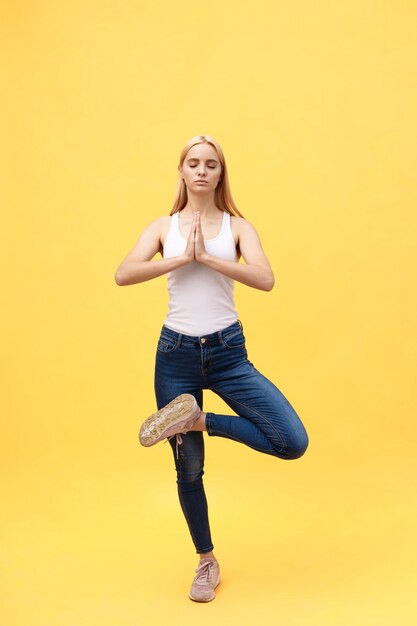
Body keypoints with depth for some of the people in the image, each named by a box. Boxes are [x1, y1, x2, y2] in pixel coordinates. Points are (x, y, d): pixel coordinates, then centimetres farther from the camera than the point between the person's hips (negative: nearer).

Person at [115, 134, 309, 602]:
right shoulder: (164, 226, 5)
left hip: (228, 352, 0)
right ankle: (206, 562, 32)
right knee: (189, 469, 9)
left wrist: (207, 256, -17)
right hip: (176, 353, 0)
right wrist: (183, 257, -16)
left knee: (293, 443, -14)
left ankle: (199, 420, 2)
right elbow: (123, 274, -11)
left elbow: (265, 279, -14)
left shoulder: (237, 226, 3)